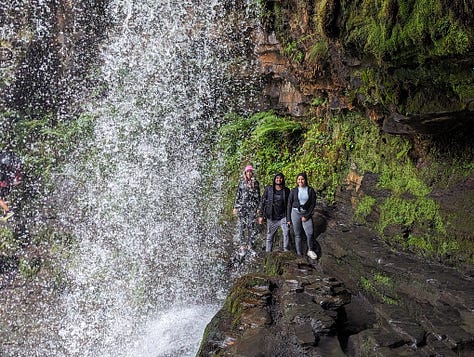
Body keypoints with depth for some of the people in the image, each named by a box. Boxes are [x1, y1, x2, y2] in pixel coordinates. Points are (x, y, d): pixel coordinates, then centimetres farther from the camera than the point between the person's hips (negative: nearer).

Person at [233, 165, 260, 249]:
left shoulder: (256, 183, 6)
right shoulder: (241, 182, 6)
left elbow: (257, 196, 10)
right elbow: (237, 195, 8)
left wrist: (258, 207, 6)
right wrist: (235, 207, 5)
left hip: (252, 207, 0)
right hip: (242, 207, 0)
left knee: (252, 226, -1)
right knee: (242, 226, 2)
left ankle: (251, 244, 10)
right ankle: (242, 243, 12)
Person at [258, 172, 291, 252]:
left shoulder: (286, 190, 2)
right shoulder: (268, 189, -2)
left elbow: (289, 204, 11)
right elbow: (262, 202, 1)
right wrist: (260, 215, -1)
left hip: (283, 216, 0)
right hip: (271, 217, 0)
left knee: (286, 232, -19)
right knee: (270, 236, 8)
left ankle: (286, 251, -8)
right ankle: (268, 252, 24)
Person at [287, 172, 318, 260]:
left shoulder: (310, 190, -1)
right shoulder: (294, 191, 1)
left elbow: (313, 204, -1)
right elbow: (289, 204, 4)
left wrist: (306, 216, -7)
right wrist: (289, 218, 2)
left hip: (307, 214, 0)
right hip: (295, 213, 0)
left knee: (309, 233, -9)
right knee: (297, 235, 4)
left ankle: (310, 251, 12)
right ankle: (299, 254, 12)